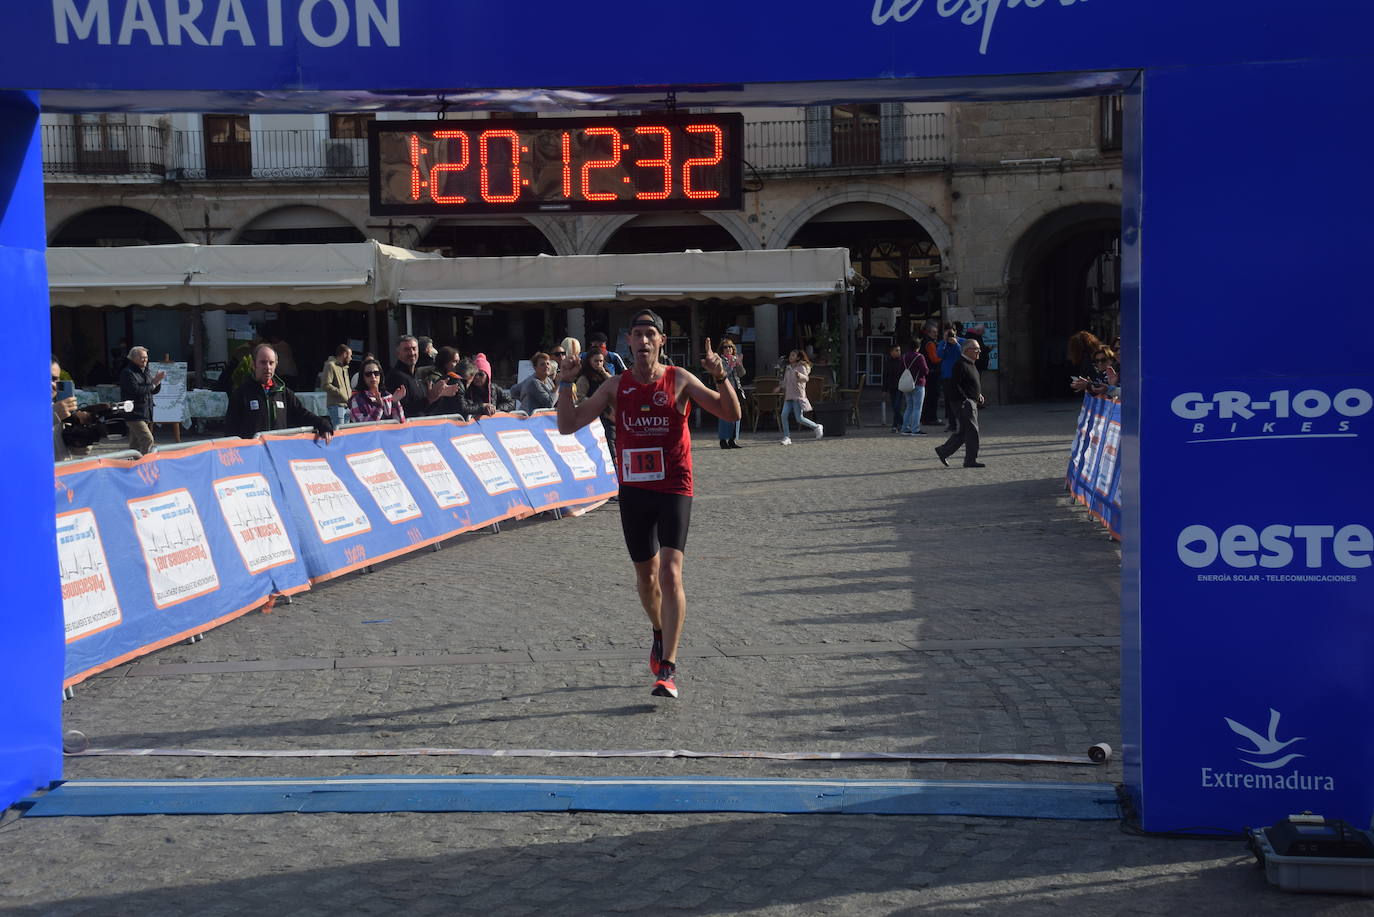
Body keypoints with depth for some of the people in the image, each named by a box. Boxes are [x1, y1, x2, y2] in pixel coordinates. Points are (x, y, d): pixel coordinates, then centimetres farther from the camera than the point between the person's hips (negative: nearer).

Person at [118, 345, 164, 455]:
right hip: (134, 415, -9)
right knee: (147, 440, -21)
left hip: (146, 415, 9)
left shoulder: (146, 372, 17)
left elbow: (155, 391, 18)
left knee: (135, 444, 13)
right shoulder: (128, 373, -10)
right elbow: (136, 390, -21)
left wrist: (157, 380, -3)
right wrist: (153, 383, -16)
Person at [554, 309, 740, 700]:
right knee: (645, 574, 15)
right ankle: (659, 634, 43)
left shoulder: (680, 381, -4)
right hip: (633, 491, 4)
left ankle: (668, 668, -15)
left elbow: (732, 414, -9)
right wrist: (565, 384, -10)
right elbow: (568, 425, 2)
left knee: (670, 572, -16)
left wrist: (720, 377, -25)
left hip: (674, 489, -3)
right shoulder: (616, 387, 4)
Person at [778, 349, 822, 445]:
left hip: (798, 396, -7)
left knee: (799, 419, -9)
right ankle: (787, 437, -4)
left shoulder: (801, 367, -6)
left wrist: (799, 375, -42)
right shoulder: (788, 368, 15)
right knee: (783, 415, -10)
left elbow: (806, 378, -23)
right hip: (788, 396, 7)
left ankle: (817, 427, 13)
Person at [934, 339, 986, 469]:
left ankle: (943, 451, 20)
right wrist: (965, 399, -21)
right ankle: (971, 460, -3)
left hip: (972, 403, 10)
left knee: (963, 432, 12)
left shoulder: (972, 364, 17)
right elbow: (953, 384, -20)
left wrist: (979, 395, 14)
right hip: (965, 404, -10)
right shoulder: (960, 365, -15)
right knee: (972, 430, -8)